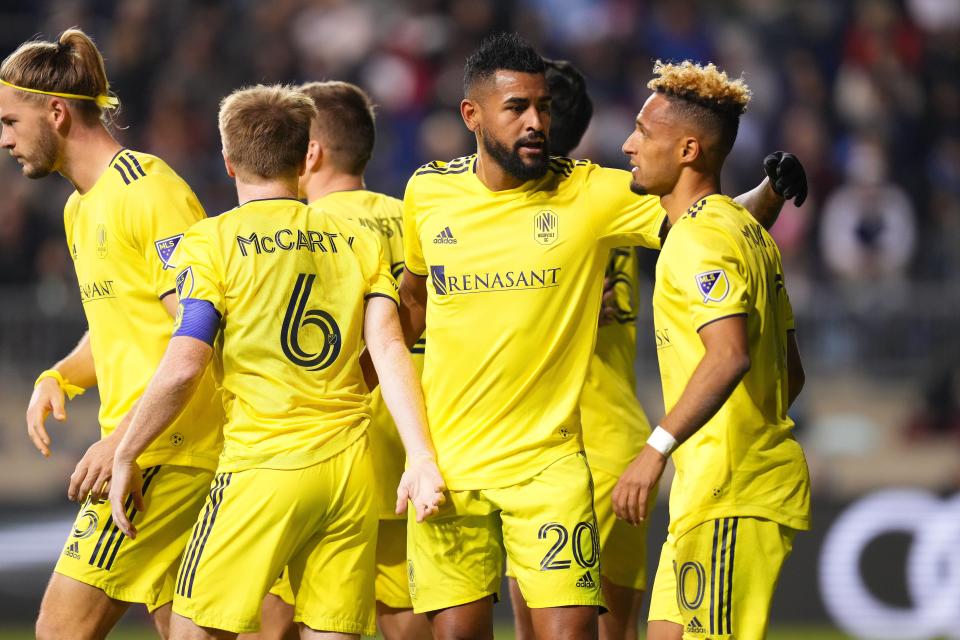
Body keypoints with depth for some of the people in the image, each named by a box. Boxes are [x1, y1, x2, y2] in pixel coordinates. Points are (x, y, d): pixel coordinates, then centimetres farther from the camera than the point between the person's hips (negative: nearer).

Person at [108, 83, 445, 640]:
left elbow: (184, 368, -9)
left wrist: (125, 456, 0)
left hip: (264, 468, -4)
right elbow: (390, 350, 0)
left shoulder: (212, 242, -1)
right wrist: (421, 457, -6)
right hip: (352, 469, 4)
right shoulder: (360, 242, 12)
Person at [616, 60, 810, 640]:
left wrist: (657, 449, -33)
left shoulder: (700, 238, -14)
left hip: (728, 498, -10)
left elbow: (730, 356, -29)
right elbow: (791, 371, 22)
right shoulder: (749, 232, 18)